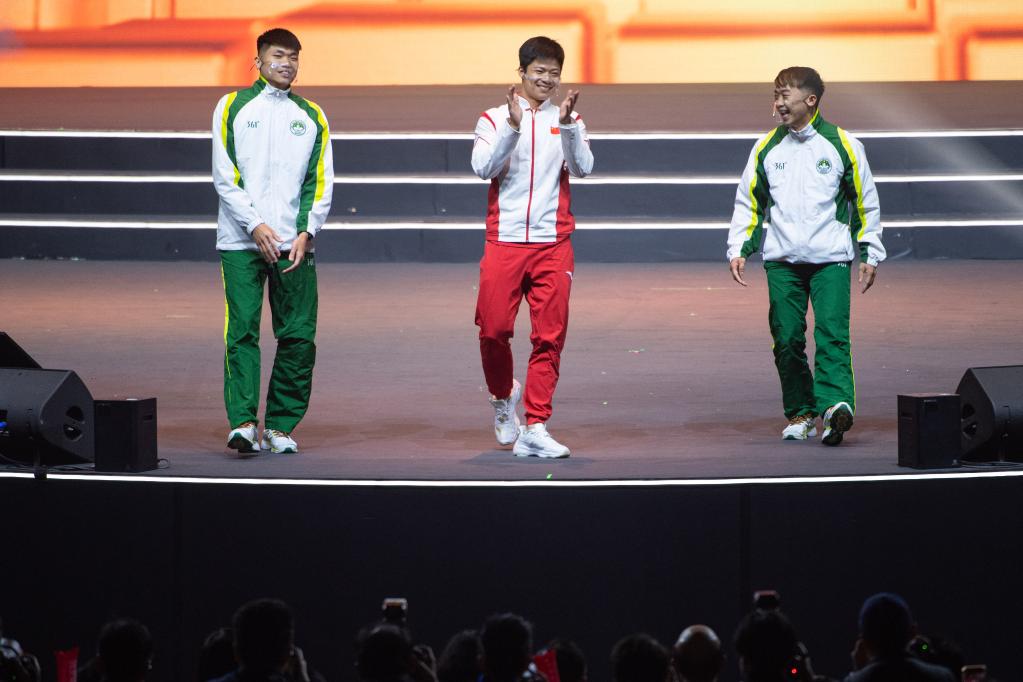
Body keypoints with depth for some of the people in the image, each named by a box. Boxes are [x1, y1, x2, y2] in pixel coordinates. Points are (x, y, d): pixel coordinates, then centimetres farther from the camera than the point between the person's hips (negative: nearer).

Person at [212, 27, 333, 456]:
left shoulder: (312, 116, 15)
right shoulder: (233, 107, 7)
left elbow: (321, 181, 10)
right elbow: (224, 176, 0)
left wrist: (306, 234, -4)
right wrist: (255, 226, -10)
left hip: (294, 244, 3)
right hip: (241, 242, -3)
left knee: (299, 336, -1)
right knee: (242, 331, -10)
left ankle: (281, 427, 7)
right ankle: (242, 423, -14)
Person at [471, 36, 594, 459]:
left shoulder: (569, 120, 11)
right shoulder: (495, 119, 8)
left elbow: (582, 168, -5)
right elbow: (483, 168, -8)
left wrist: (567, 124, -19)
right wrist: (513, 125, -18)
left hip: (553, 244, 1)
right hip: (504, 241, -1)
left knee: (549, 337, -4)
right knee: (493, 329, -4)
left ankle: (535, 429, -1)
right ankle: (504, 395, 25)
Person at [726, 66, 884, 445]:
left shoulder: (843, 145, 3)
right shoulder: (766, 148, 10)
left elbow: (865, 204, 9)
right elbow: (748, 202, 16)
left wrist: (870, 254, 6)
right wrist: (738, 249, 6)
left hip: (831, 258, -3)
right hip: (781, 260, 3)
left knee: (832, 332, -16)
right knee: (787, 339, 2)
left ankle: (835, 404, -27)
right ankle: (800, 414, 12)